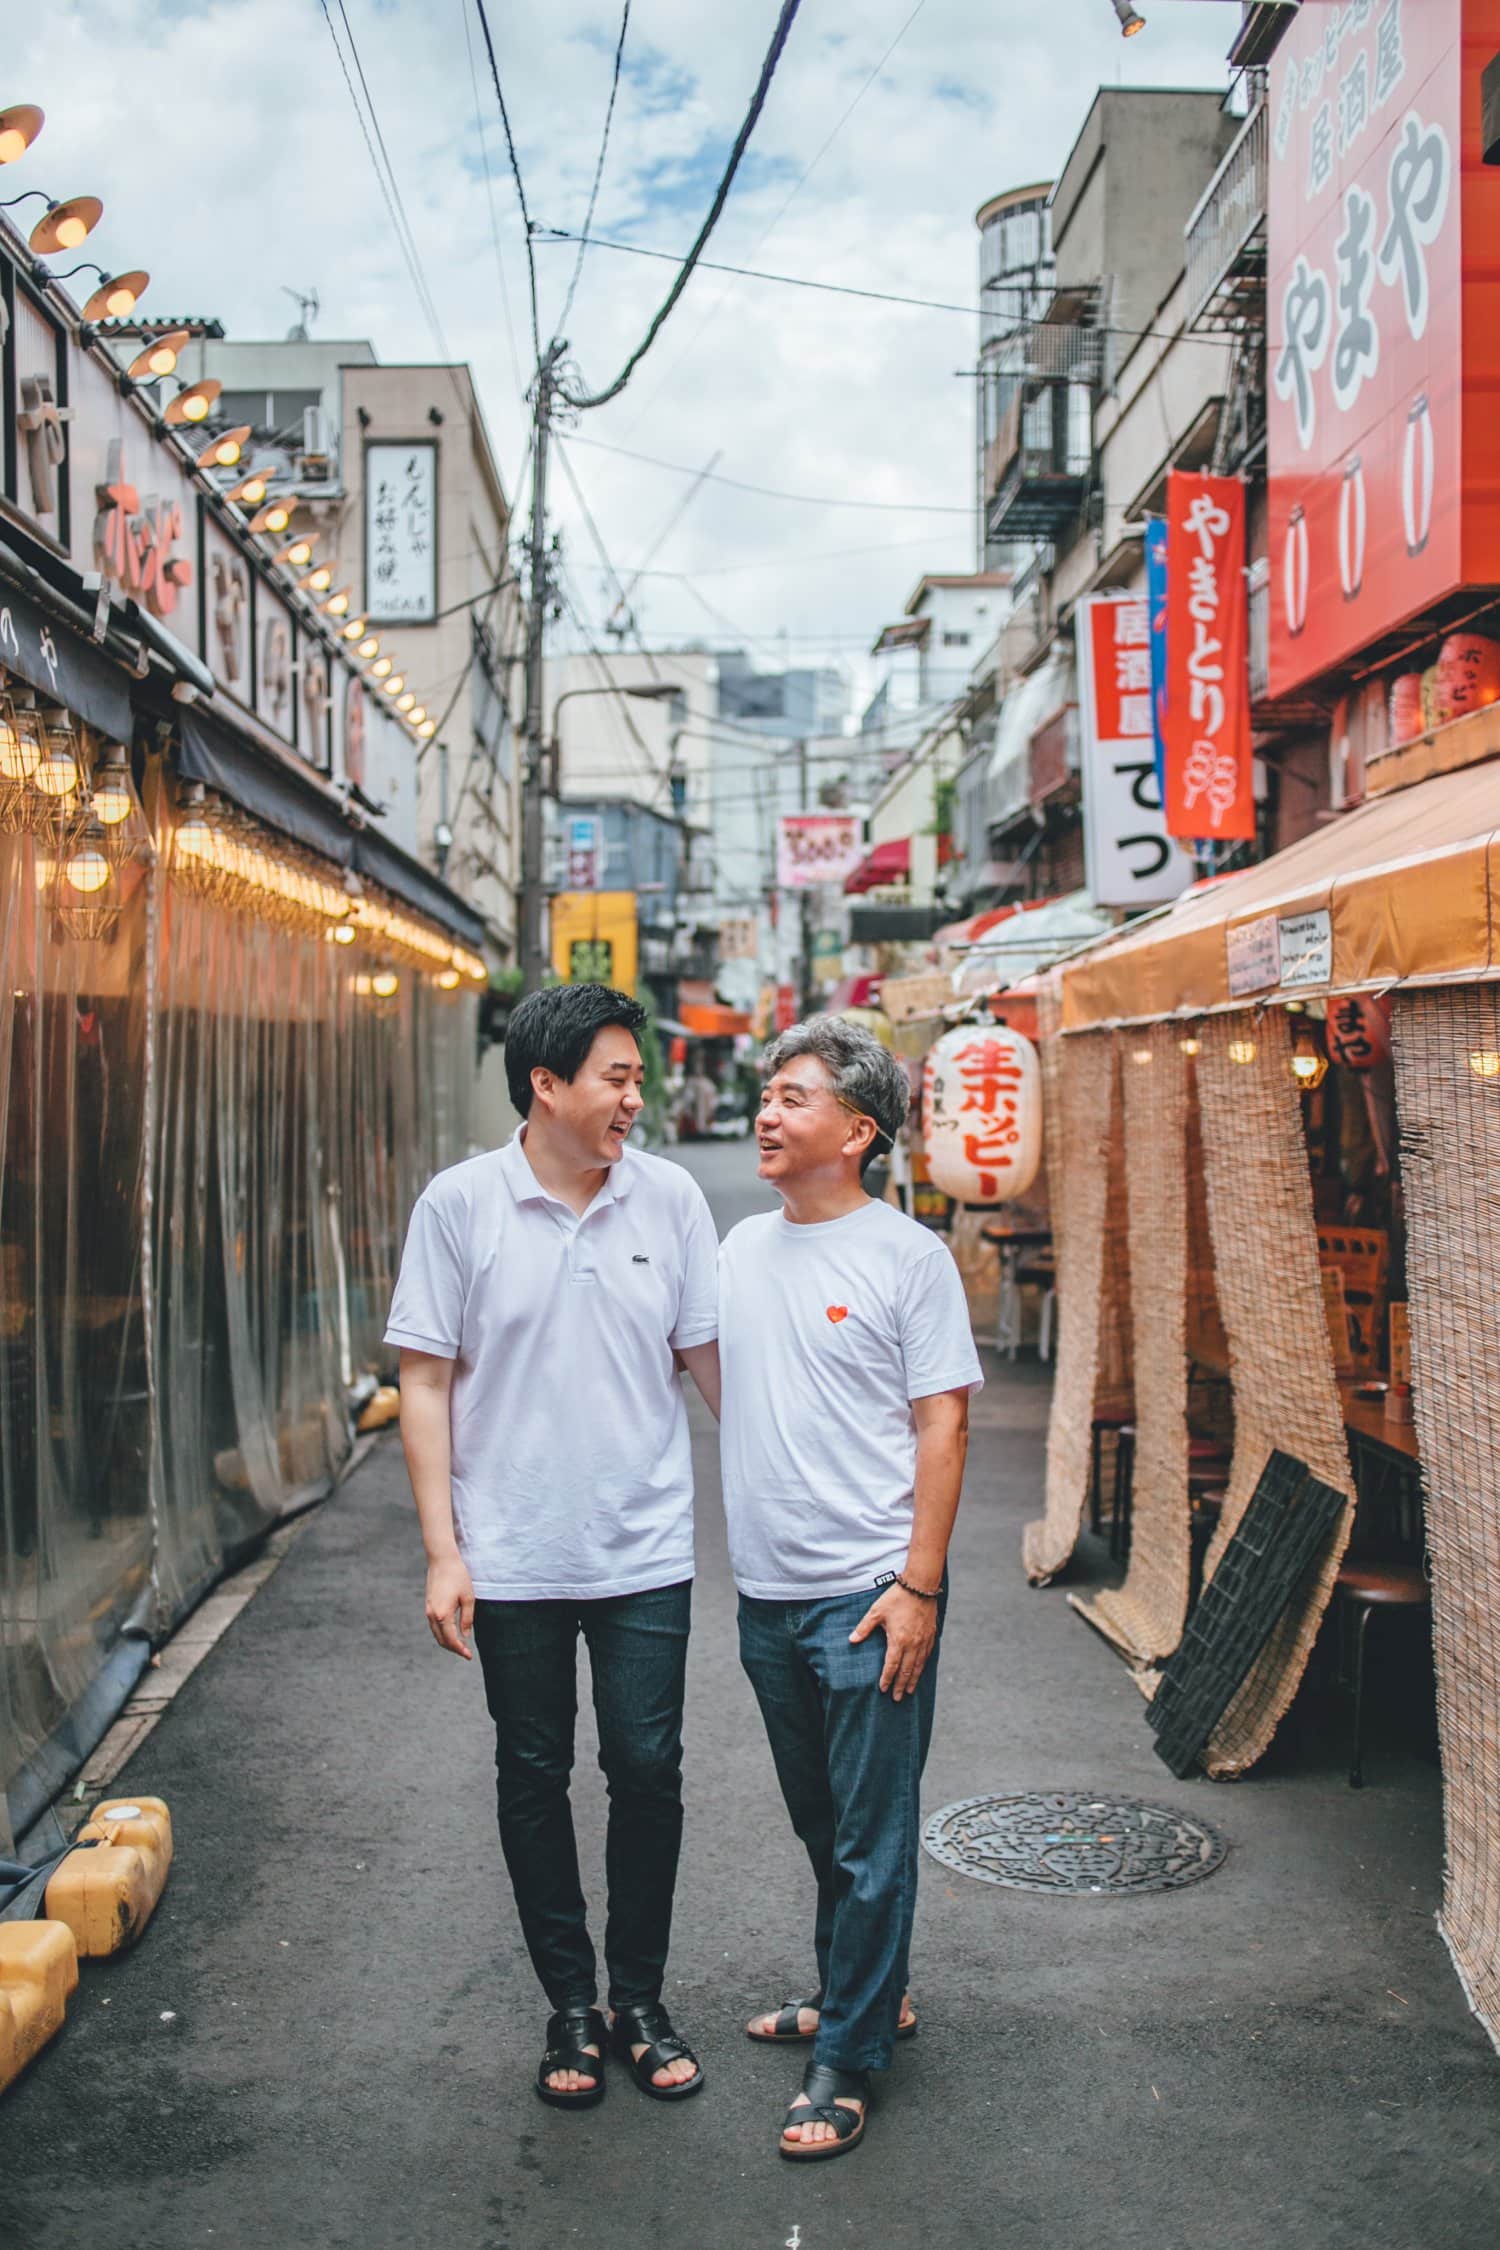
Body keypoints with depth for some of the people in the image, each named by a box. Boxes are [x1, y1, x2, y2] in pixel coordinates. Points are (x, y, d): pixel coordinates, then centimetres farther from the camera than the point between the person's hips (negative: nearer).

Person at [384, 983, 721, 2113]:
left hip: (645, 1550, 1)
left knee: (649, 1773, 5)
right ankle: (571, 2004, 27)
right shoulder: (461, 1204, -5)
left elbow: (711, 1354, 6)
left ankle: (641, 1999, 25)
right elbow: (428, 1382, -2)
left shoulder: (670, 1197, -2)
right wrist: (443, 1550, -6)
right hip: (512, 1555, -1)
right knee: (534, 1778, 10)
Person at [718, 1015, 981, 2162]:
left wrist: (919, 1585, -15)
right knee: (820, 1822, 20)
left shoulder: (908, 1255, -8)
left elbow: (942, 1426, -9)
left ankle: (846, 2066, 13)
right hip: (766, 1591, 6)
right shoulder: (743, 1247, 10)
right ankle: (861, 1991, 38)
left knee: (871, 1837, 2)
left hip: (868, 1592, -6)